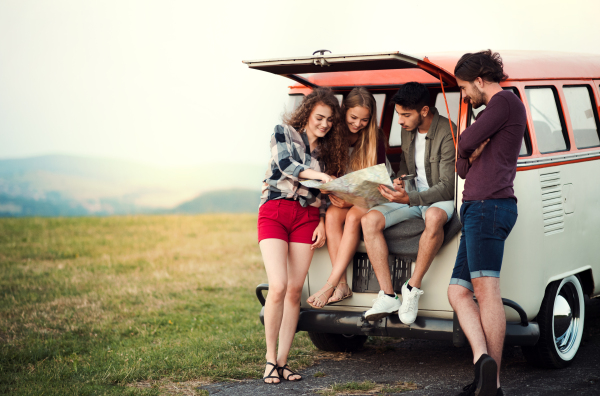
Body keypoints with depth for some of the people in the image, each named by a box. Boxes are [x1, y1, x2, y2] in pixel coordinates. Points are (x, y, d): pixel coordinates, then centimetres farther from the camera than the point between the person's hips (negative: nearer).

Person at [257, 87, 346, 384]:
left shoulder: (326, 150, 19)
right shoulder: (284, 133, 6)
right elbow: (285, 164, -13)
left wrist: (322, 222, 4)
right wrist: (319, 175, -27)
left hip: (307, 217, 4)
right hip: (275, 211, -4)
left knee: (295, 290, -4)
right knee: (278, 286, -17)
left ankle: (282, 361, 2)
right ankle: (270, 359, -5)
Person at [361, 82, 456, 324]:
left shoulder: (447, 133, -18)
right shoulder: (407, 131, 5)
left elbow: (448, 187, -21)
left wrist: (409, 199, -33)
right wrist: (400, 181, 0)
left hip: (441, 198, -7)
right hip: (411, 196, 7)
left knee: (434, 217, -43)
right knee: (370, 220, -19)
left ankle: (413, 289, -28)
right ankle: (387, 297, -23)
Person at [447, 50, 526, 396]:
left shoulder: (505, 101, 1)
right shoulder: (490, 118, 30)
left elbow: (465, 144, -10)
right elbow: (463, 168, 24)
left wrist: (470, 146, 13)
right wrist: (473, 154, 2)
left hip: (488, 205, -11)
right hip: (477, 210, 11)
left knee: (486, 288, -18)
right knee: (458, 291, 3)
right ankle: (483, 359, -12)